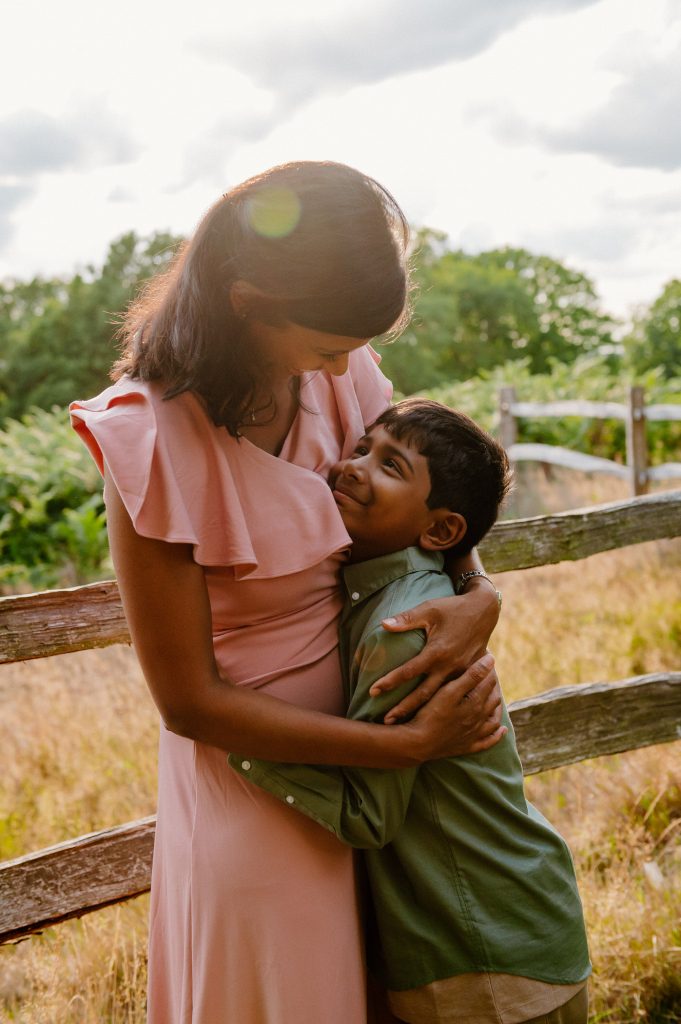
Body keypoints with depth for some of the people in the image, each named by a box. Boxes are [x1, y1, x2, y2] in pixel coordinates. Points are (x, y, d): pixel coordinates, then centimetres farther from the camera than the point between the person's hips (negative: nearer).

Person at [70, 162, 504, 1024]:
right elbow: (189, 701, -19)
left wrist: (478, 599, -16)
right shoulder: (153, 441, -23)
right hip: (257, 790, -6)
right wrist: (408, 745, -21)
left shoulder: (340, 374, -8)